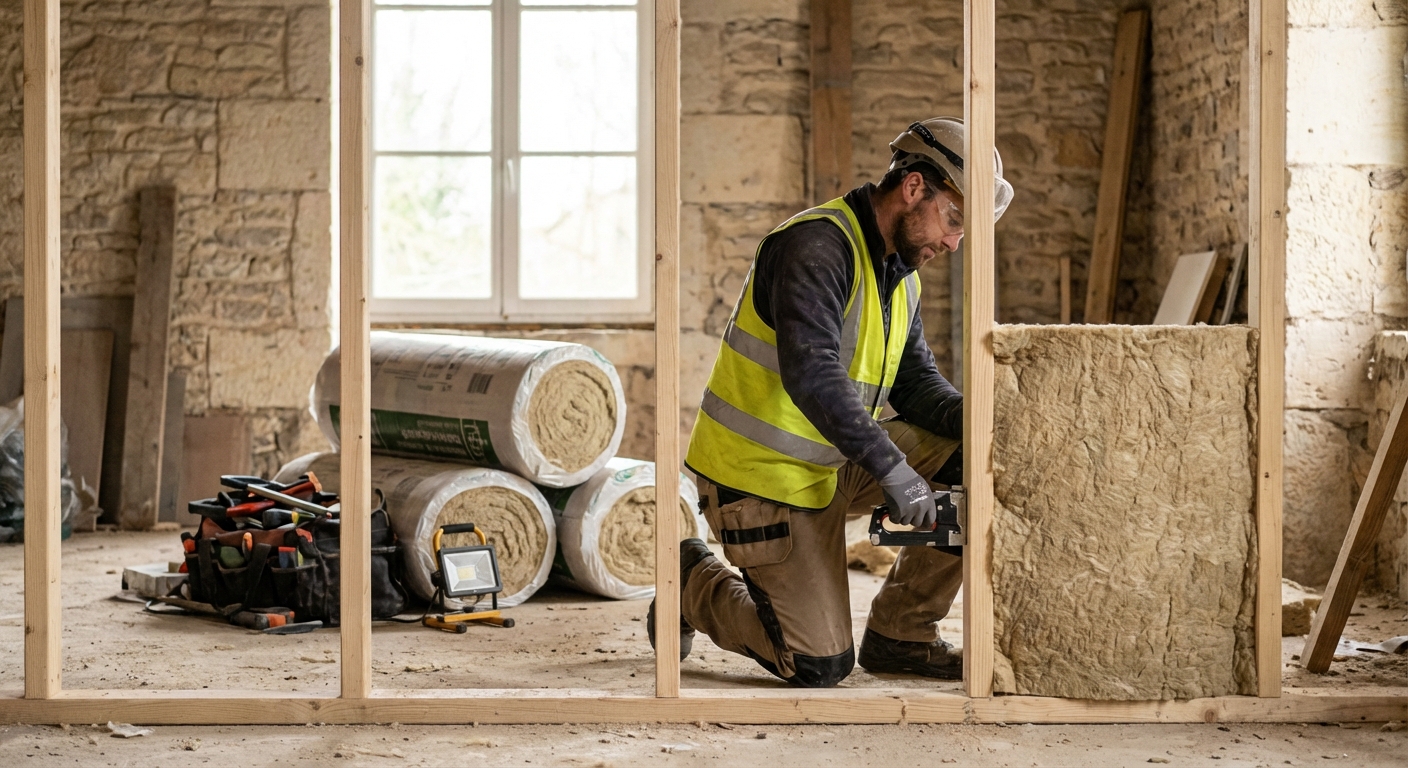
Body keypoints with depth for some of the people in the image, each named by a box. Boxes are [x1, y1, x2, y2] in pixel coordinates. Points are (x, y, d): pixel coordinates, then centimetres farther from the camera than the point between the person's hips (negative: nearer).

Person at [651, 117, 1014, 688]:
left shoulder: (900, 271, 8)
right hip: (761, 476, -9)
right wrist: (891, 468, -37)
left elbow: (914, 384, 7)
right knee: (820, 666, -8)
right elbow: (812, 375, -34)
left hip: (834, 463, 9)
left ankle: (899, 634, 5)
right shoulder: (816, 245, -22)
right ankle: (694, 584, 17)